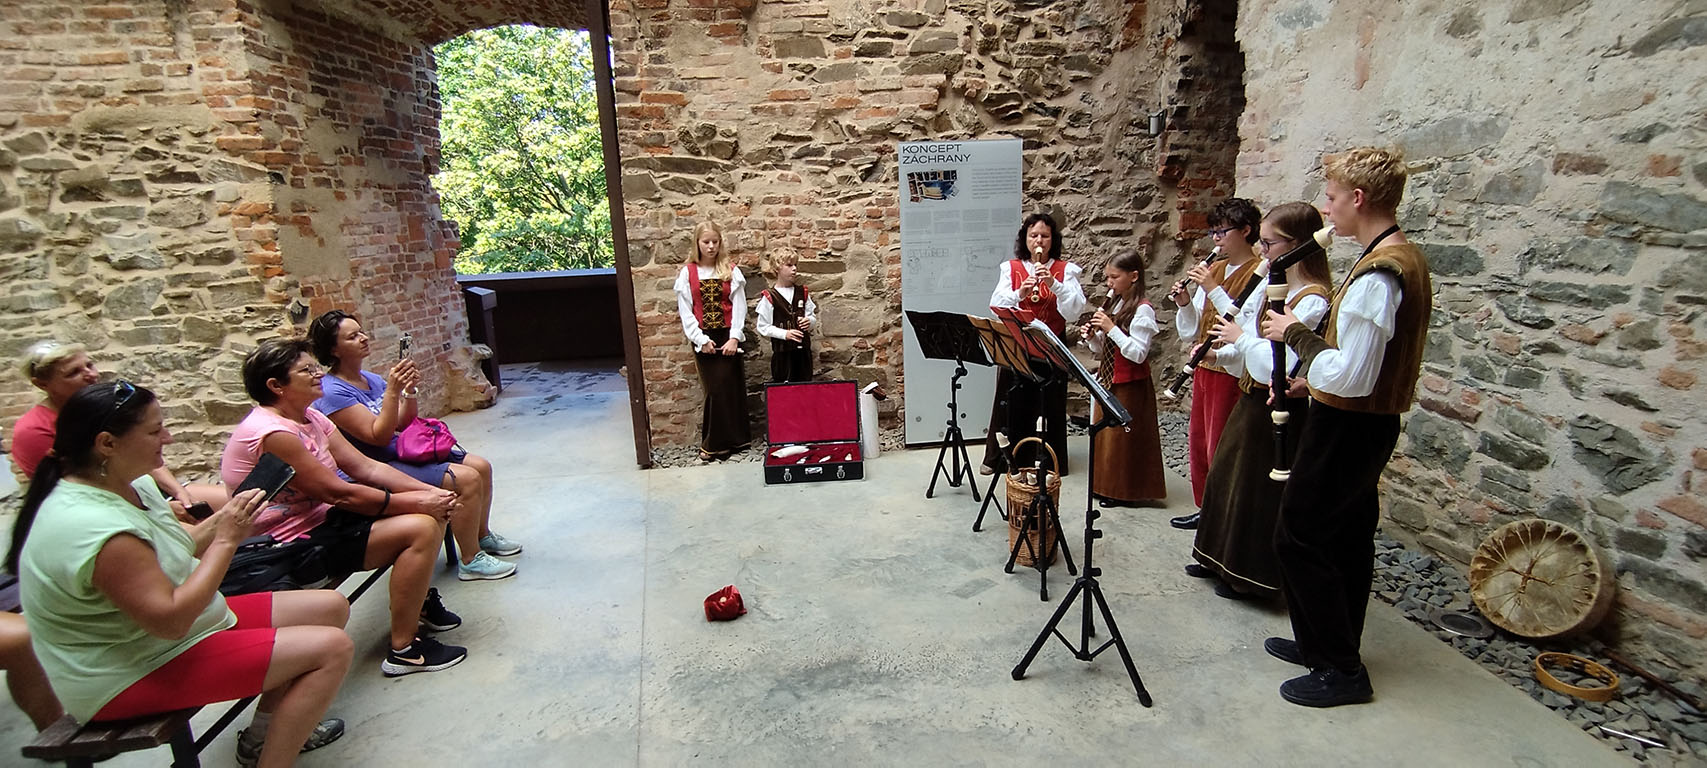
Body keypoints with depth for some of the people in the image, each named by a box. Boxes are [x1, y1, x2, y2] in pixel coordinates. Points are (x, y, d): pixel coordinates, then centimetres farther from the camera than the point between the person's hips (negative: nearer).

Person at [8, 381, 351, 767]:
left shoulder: (129, 483, 1)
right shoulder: (94, 526, -30)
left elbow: (171, 552, 11)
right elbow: (172, 620, -30)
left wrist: (224, 520, -8)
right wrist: (226, 539, -24)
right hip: (134, 674, -10)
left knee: (331, 607, 8)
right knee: (331, 649, -20)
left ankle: (262, 735, 18)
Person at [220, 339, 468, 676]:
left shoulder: (311, 417, 7)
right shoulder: (271, 433, -23)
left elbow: (366, 467, 2)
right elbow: (339, 493, -24)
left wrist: (431, 492, -11)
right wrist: (417, 503, -19)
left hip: (324, 518, 10)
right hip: (295, 544, -10)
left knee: (433, 511, 3)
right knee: (420, 528, -23)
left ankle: (419, 599, 22)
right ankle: (403, 650, -14)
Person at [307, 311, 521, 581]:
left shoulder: (371, 379, 8)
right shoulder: (331, 392, -17)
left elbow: (403, 423, 11)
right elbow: (379, 436, -22)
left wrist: (410, 391, -5)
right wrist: (392, 391, -28)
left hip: (405, 451, 9)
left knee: (481, 466, 4)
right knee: (467, 479, -22)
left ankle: (482, 536, 23)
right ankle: (471, 561, -9)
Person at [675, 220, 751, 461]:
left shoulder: (731, 270, 2)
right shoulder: (687, 273, 3)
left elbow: (739, 305, -2)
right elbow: (685, 311, 1)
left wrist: (734, 338, -10)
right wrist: (701, 340, -7)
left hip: (727, 337, 0)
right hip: (703, 339, 0)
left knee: (730, 386, -2)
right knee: (715, 389, 0)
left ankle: (715, 444, 9)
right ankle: (715, 443, 11)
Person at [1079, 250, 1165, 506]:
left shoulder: (1142, 310, -14)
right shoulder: (1115, 306, 10)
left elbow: (1138, 354, -22)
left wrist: (1111, 328, -24)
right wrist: (1093, 336, -5)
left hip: (1130, 386, -8)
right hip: (1109, 381, 8)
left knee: (1124, 437, 0)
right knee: (1105, 435, 14)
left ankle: (1125, 492, 12)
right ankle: (1107, 486, 27)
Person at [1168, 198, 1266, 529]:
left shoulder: (1260, 274, -11)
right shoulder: (1213, 270, 11)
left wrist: (1213, 289, -23)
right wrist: (1185, 303, -6)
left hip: (1231, 371, -8)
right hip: (1204, 366, 8)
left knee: (1219, 446, -1)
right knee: (1197, 442, 15)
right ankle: (1205, 509, 30)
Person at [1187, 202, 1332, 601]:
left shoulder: (1312, 301, -20)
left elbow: (1279, 366, -28)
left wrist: (1241, 338, -16)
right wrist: (1219, 353, 0)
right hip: (1253, 400, 10)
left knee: (1259, 491, 2)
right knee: (1228, 476, 18)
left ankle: (1251, 576, 19)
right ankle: (1222, 559, 34)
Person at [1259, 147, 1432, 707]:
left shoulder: (1375, 275, -23)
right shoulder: (1408, 259, 10)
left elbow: (1350, 377, -27)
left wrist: (1296, 334, -15)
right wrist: (1314, 376, 11)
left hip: (1347, 428, -10)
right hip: (1374, 424, 10)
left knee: (1299, 537, 0)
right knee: (1347, 536, 18)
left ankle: (1341, 670, 10)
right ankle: (1332, 645, 32)